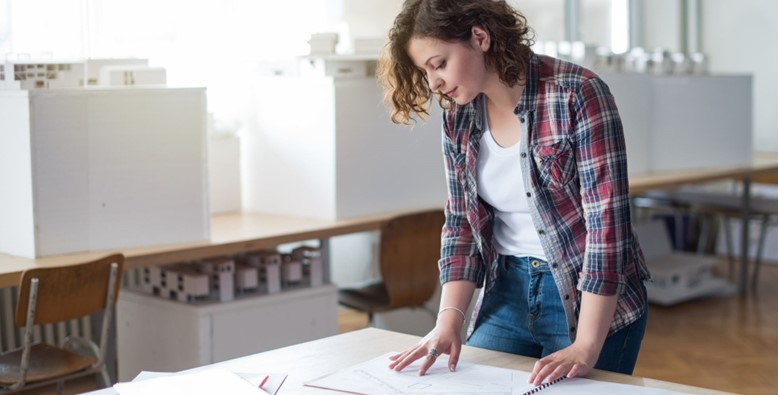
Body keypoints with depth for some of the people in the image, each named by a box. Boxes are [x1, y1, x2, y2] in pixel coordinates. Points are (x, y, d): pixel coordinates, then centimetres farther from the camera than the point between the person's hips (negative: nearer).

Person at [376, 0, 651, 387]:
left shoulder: (576, 94, -19)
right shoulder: (458, 116, 0)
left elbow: (607, 222, -21)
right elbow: (460, 222, 5)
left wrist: (586, 348, -25)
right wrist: (449, 321, -8)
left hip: (588, 298, -5)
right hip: (508, 289, 5)